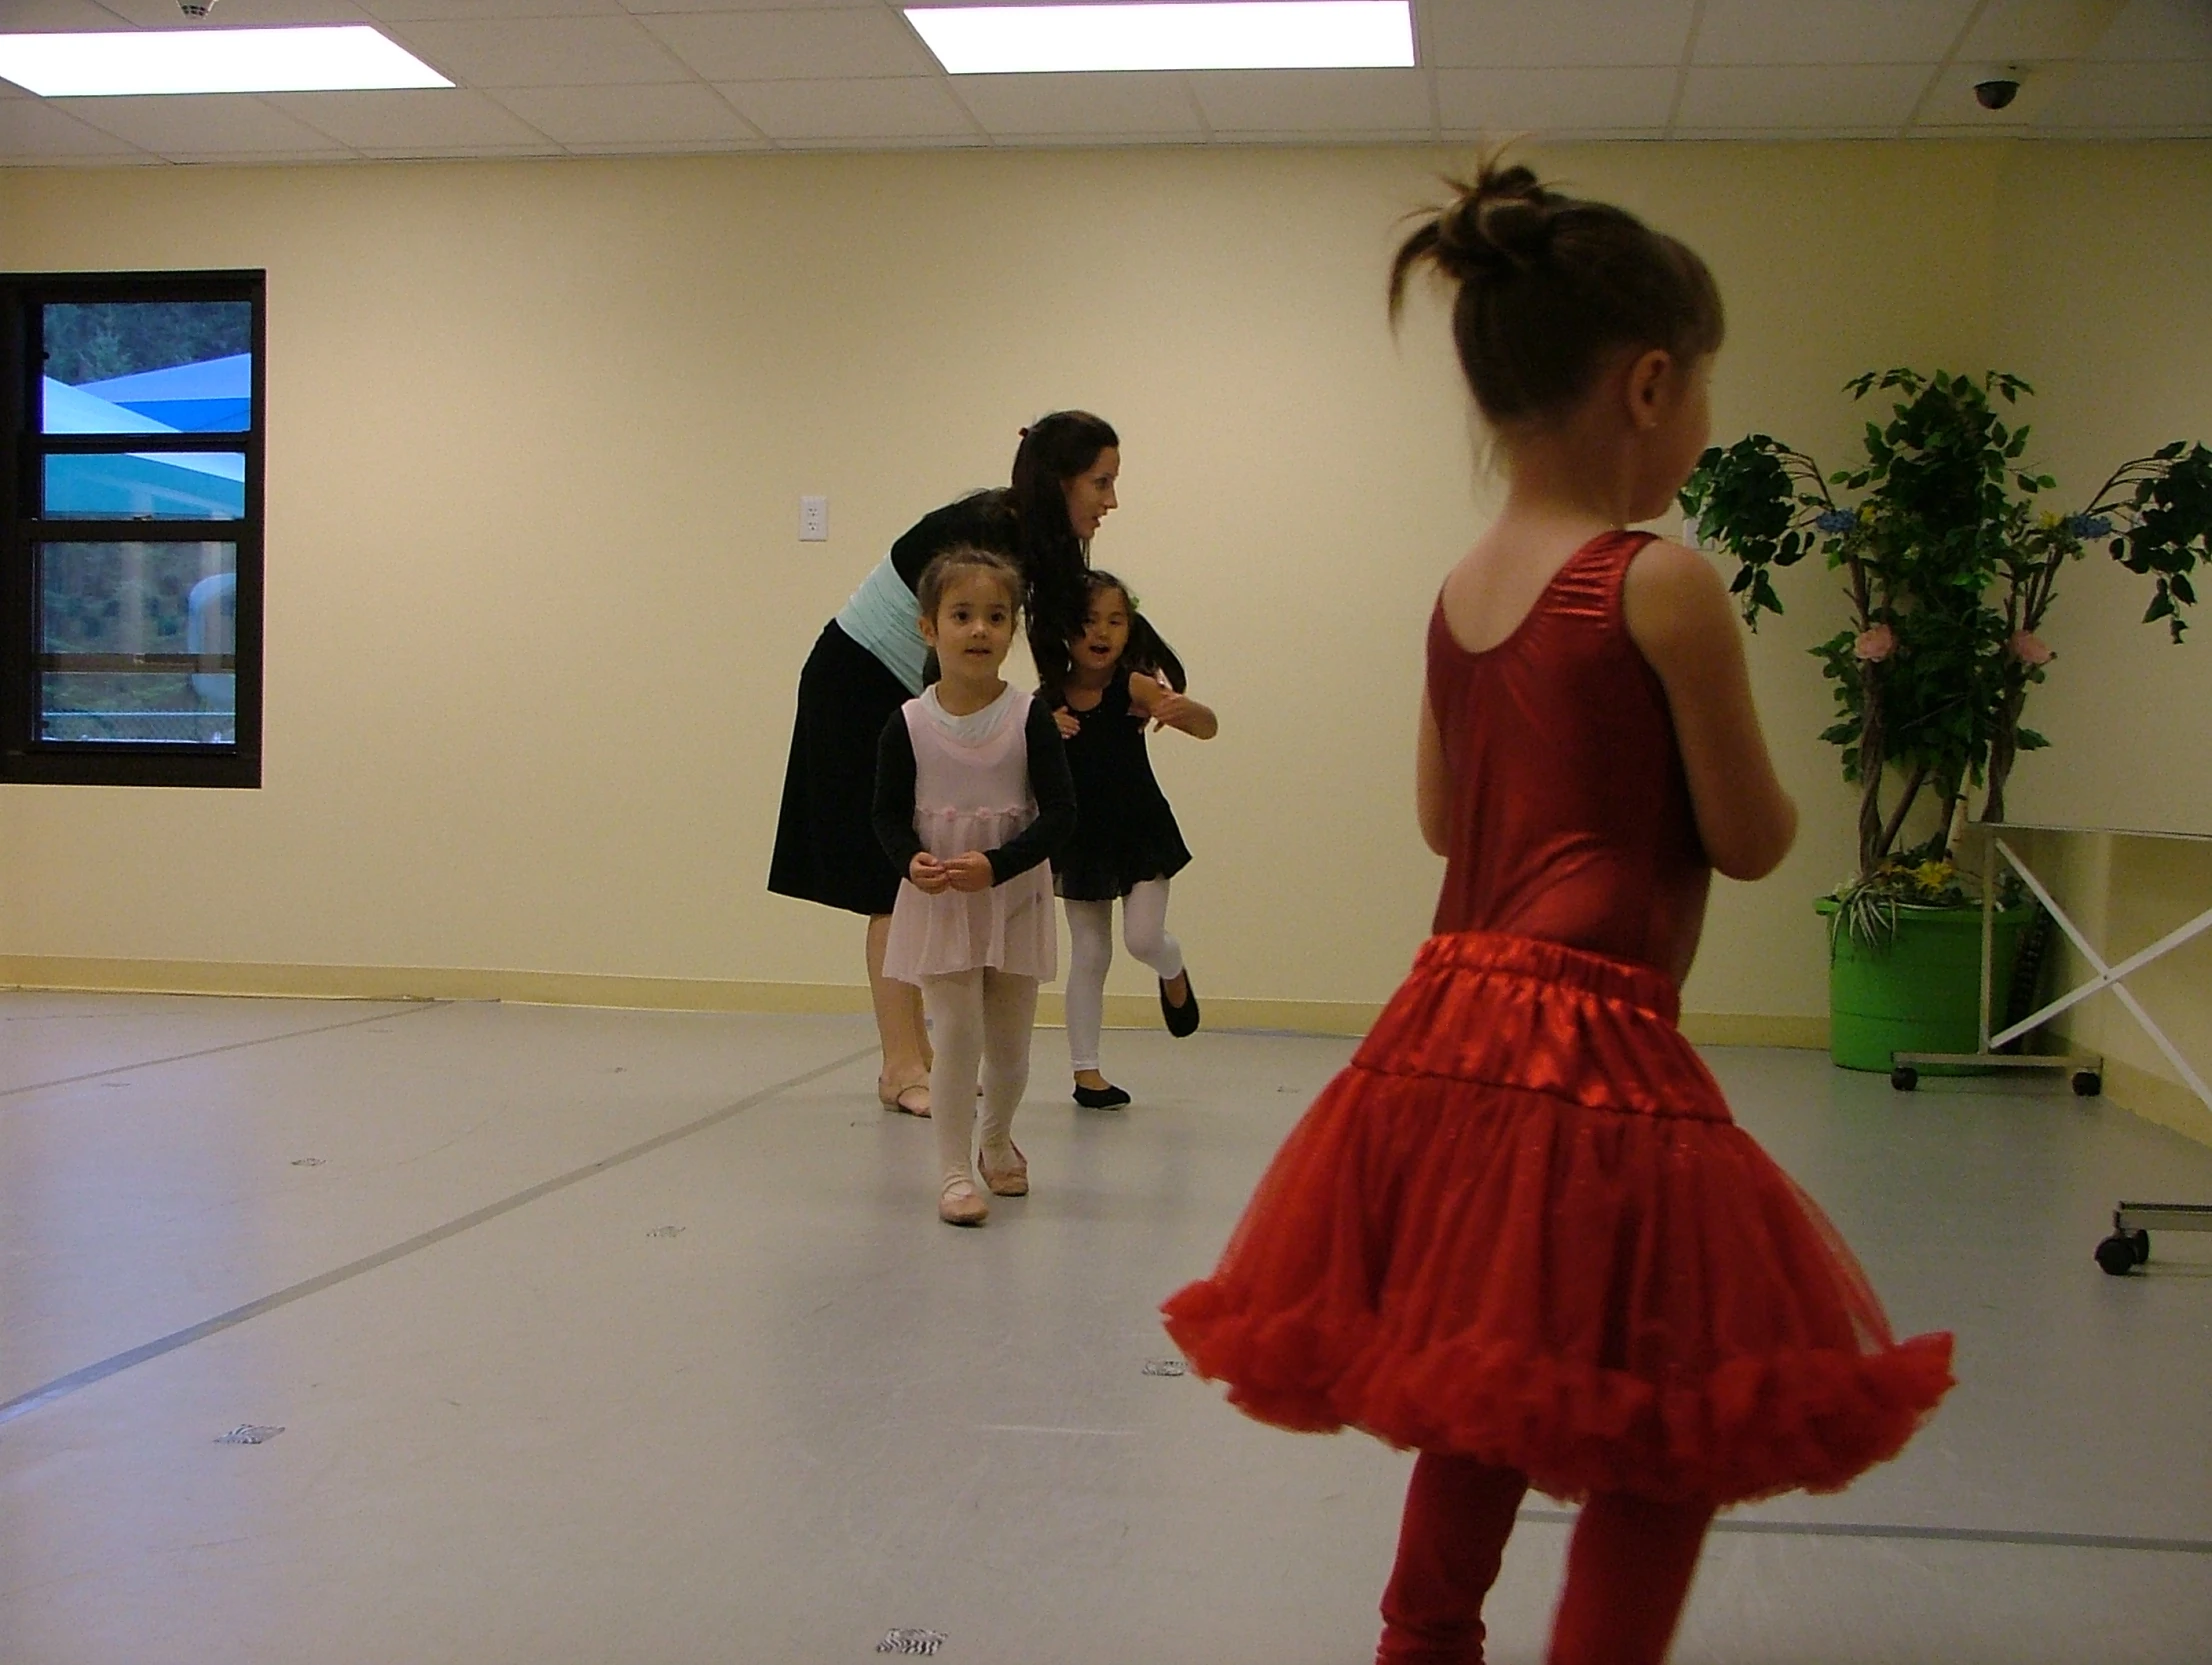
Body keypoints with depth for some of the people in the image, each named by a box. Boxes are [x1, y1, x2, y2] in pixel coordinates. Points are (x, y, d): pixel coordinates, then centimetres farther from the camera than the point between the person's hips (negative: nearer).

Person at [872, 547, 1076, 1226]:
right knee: (957, 1035, -8)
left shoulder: (1030, 717, -8)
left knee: (1009, 1044, 12)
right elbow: (888, 813, 0)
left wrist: (996, 864, -22)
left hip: (1014, 898, 1)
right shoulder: (907, 724, -7)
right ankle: (954, 1170, 2)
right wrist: (911, 861, -21)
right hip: (938, 903, -1)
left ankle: (997, 1139, 38)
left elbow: (1060, 813, -10)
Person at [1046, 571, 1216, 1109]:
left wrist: (1183, 709, -45)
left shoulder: (1134, 688, -15)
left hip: (1141, 831, -2)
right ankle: (1085, 1071, 17)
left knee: (1143, 938, -11)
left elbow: (1208, 727, -22)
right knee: (1089, 954, 8)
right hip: (1080, 838, 2)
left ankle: (1173, 974, 27)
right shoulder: (1047, 700, -9)